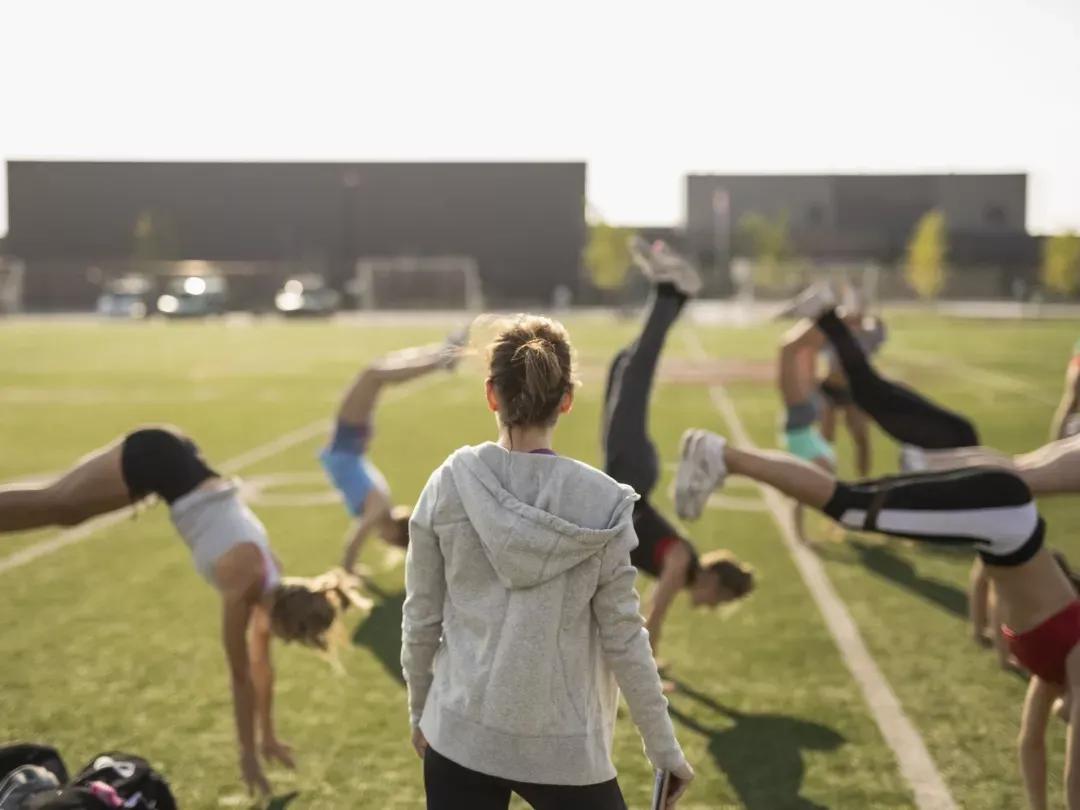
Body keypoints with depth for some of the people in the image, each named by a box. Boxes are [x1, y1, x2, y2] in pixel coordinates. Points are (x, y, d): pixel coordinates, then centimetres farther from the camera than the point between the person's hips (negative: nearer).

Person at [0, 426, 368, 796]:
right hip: (153, 455, -5)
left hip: (172, 459, 5)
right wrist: (248, 753, -12)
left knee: (60, 511, 15)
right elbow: (241, 674, -17)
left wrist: (268, 738, 13)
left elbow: (261, 664, 9)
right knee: (52, 504, 3)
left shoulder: (270, 580, -2)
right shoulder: (244, 581, -22)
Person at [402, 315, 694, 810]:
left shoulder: (448, 486, -7)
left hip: (460, 734, 2)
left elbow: (420, 619, 1)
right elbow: (623, 638, -7)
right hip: (563, 744, -2)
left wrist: (419, 712, 16)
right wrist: (664, 748, 3)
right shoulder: (601, 504, -11)